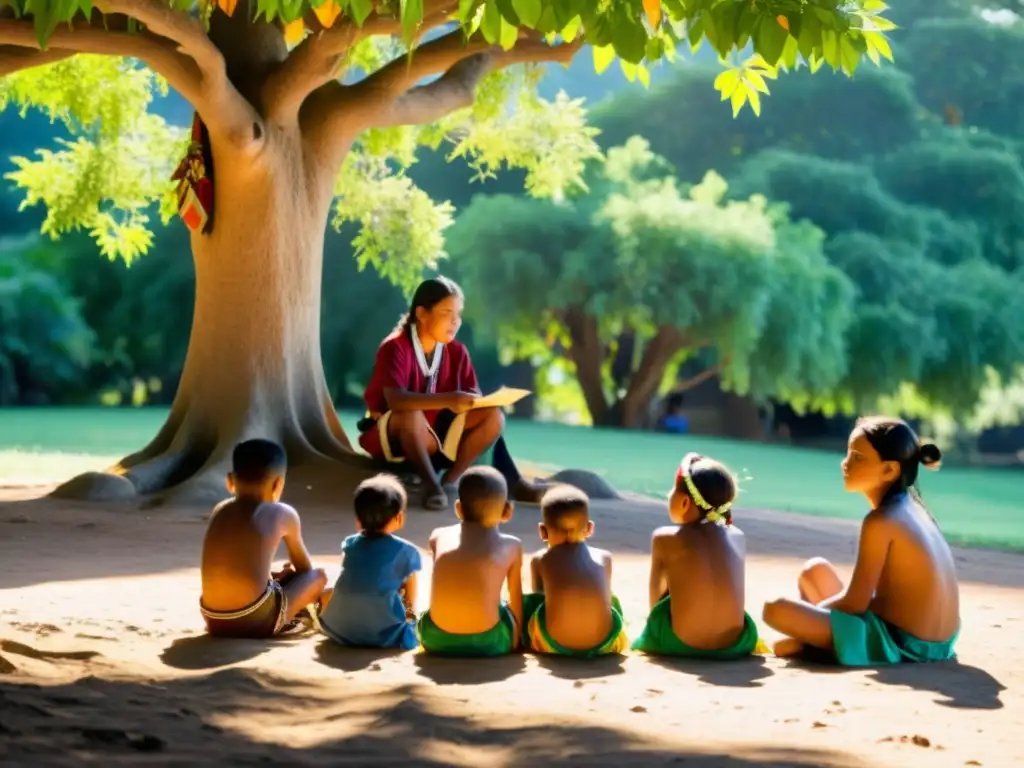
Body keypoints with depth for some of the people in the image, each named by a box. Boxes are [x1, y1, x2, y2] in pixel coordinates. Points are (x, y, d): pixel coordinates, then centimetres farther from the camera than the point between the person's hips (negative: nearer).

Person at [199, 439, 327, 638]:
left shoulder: (219, 510, 15)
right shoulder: (283, 514, 4)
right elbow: (305, 568, 21)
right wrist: (288, 573, 43)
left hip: (214, 622, 5)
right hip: (257, 621, -5)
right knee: (318, 576, 17)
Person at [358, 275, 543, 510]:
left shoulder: (457, 352, -1)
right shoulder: (395, 347, -19)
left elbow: (475, 396, -5)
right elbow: (395, 399, -35)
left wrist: (473, 401, -31)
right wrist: (447, 400, -47)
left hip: (434, 435, 6)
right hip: (392, 436, -6)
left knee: (493, 415, -14)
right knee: (411, 413, -39)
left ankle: (451, 481, -20)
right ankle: (431, 484, -32)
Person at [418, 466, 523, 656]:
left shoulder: (439, 536, 12)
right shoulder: (511, 546, 7)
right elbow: (516, 600, 20)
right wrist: (516, 638, 38)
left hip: (436, 639, 2)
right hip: (488, 642, -2)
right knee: (523, 605, 28)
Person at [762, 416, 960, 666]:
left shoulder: (881, 521, -19)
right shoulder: (911, 508, 9)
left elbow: (854, 603, -17)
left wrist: (817, 607, 1)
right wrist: (826, 605, 11)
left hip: (900, 642, -10)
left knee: (776, 609, -17)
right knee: (816, 570, 22)